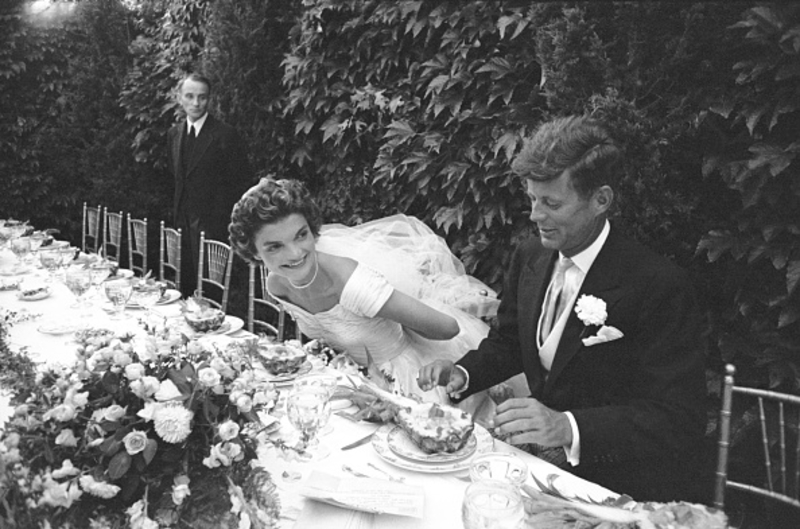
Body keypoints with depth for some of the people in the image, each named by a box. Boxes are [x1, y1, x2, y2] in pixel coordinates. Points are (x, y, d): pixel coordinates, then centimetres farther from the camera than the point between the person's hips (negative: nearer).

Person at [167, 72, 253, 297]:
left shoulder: (225, 134, -9)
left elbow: (243, 183, -8)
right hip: (184, 224, 6)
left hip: (213, 226, -6)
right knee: (185, 286, 10)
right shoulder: (174, 134, 12)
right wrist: (177, 214, 16)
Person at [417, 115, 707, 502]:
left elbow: (680, 419, -24)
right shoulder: (530, 257, 1)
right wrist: (463, 374, -6)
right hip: (547, 467, 6)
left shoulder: (659, 286, -21)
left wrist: (568, 428, -36)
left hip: (625, 492, -5)